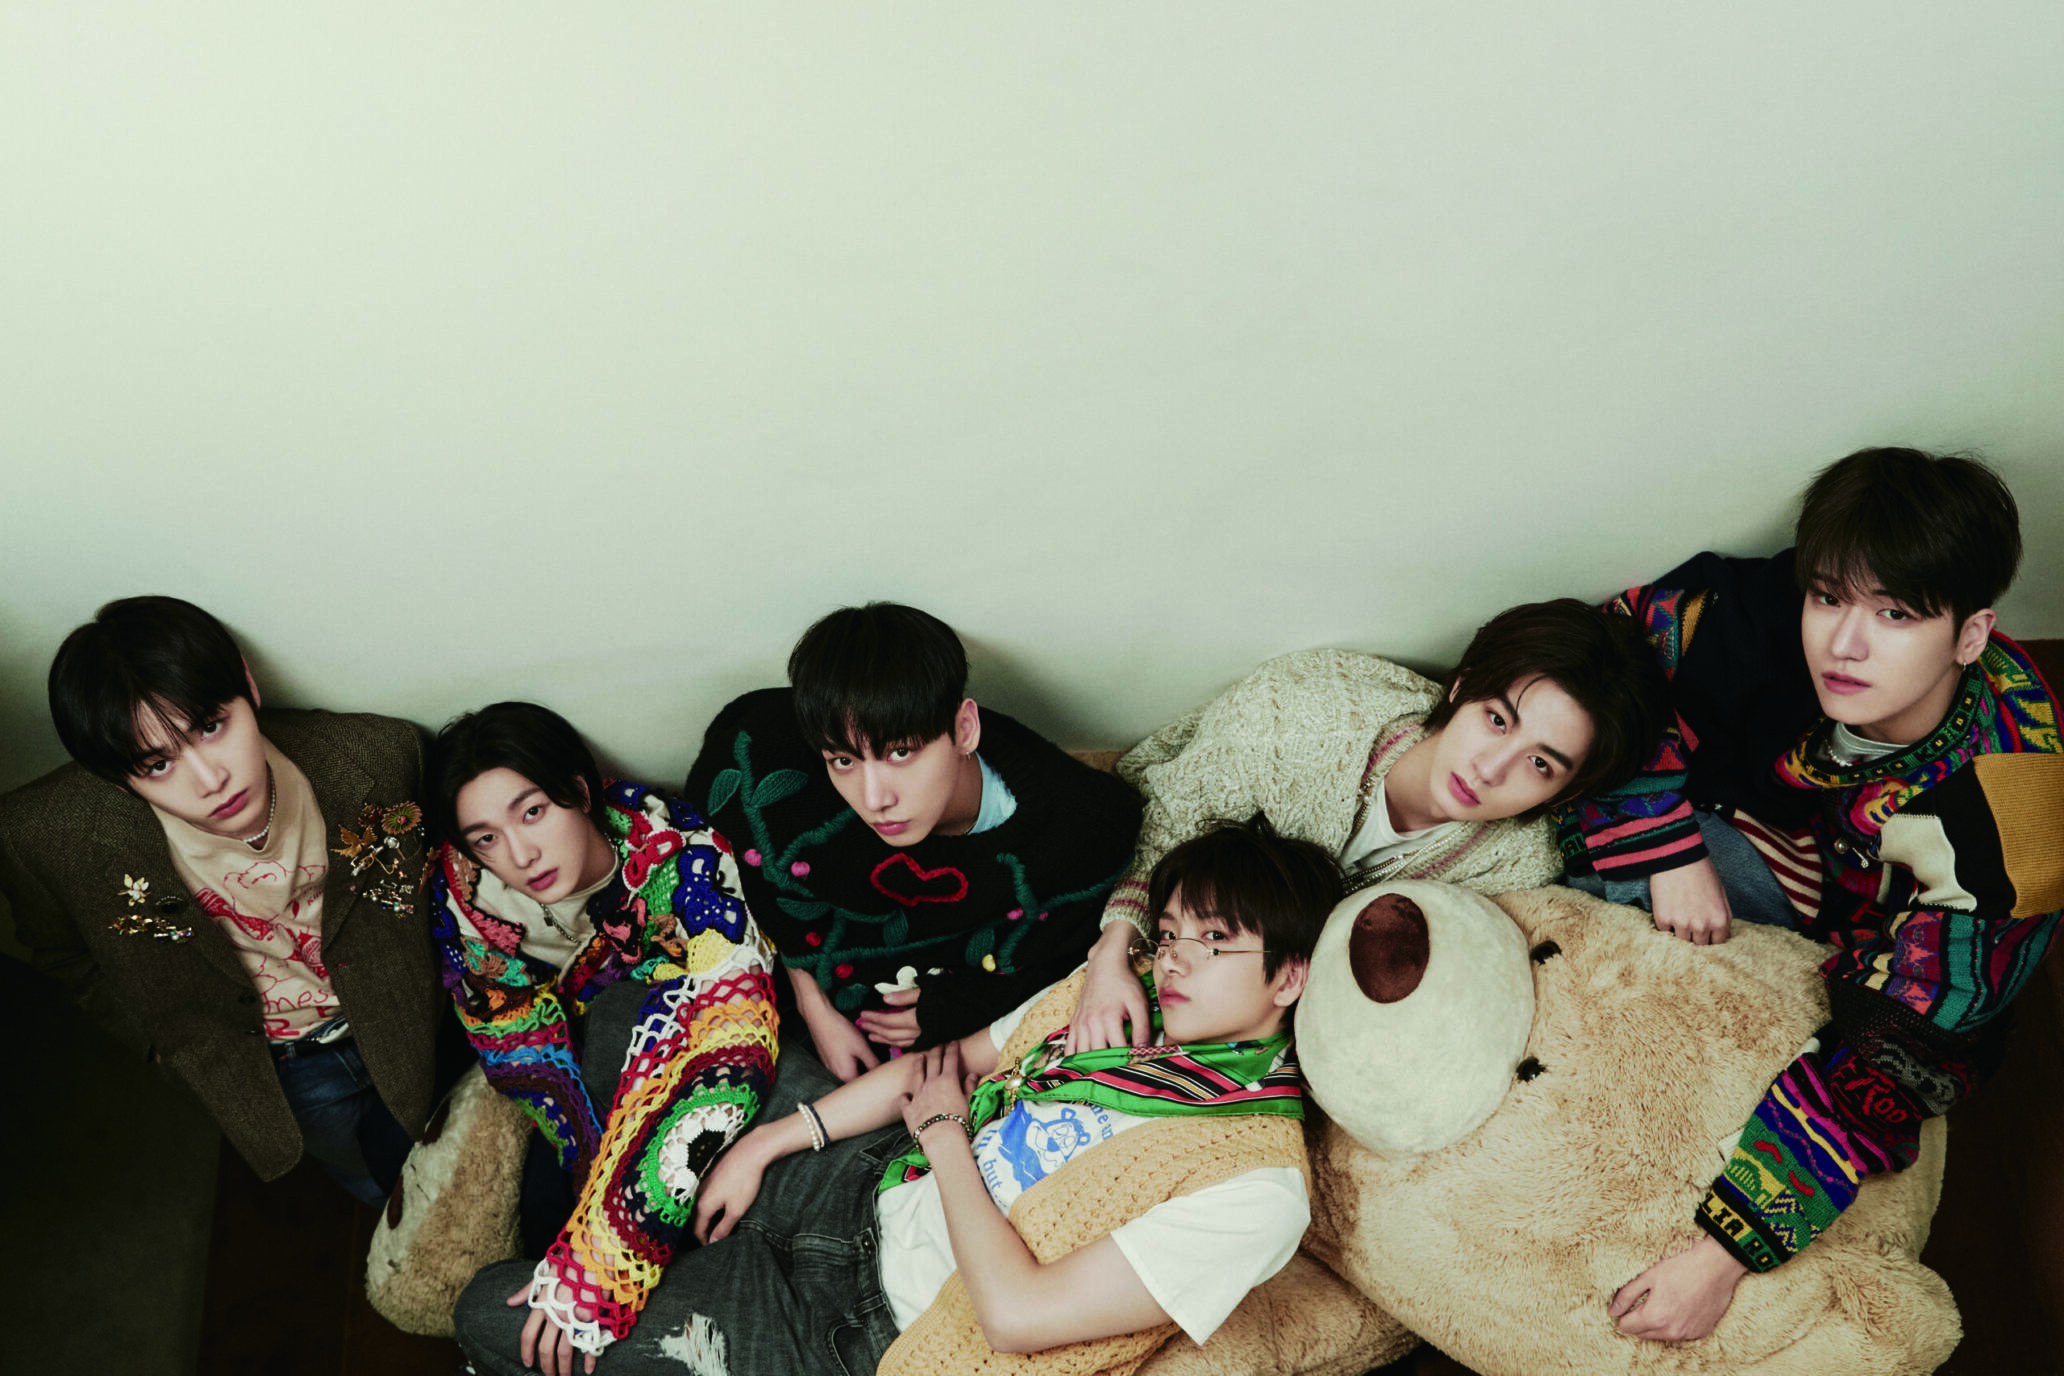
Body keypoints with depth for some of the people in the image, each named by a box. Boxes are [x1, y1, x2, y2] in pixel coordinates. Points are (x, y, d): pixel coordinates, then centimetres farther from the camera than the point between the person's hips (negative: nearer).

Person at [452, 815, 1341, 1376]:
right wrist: (766, 1141, 0)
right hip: (865, 1193, 7)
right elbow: (946, 1065, 6)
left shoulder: (1257, 1179, -24)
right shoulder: (1119, 999, -2)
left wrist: (944, 1133, -14)